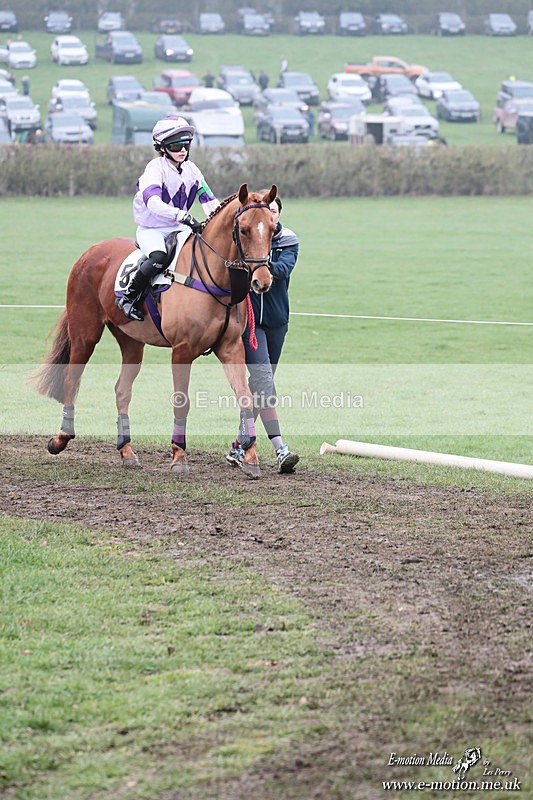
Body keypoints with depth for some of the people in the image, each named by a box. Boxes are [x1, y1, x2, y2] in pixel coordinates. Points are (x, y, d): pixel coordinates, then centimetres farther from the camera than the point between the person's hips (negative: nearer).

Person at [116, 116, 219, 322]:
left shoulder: (191, 170, 5)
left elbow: (209, 201, 7)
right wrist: (182, 216, -46)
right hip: (151, 229, -6)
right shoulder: (155, 168, -16)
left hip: (178, 228, 6)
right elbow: (153, 203, -34)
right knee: (159, 257, -34)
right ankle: (129, 297, -17)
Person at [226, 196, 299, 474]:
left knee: (259, 383, 11)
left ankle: (239, 445, 25)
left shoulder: (288, 241, 1)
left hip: (276, 319, 4)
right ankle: (280, 450, -24)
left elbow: (284, 268, -18)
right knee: (263, 377, -16)